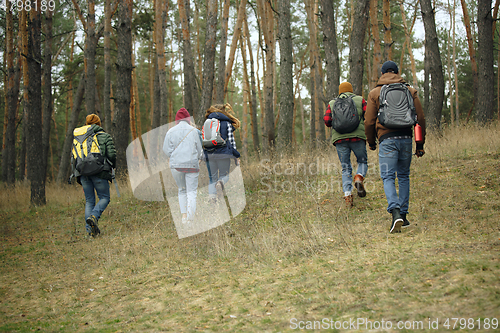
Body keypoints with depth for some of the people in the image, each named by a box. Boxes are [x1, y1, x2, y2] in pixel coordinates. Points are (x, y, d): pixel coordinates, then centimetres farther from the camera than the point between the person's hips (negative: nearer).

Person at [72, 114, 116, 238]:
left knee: (89, 201, 10)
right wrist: (112, 167, 14)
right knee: (104, 197, 7)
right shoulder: (105, 136, 5)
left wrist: (76, 175, 19)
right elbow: (111, 155, -4)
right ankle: (94, 217, -20)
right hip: (99, 172, -4)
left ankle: (90, 229, 2)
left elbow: (73, 157, 13)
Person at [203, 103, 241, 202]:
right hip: (223, 152, -2)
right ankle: (220, 183, -28)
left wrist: (202, 155, 15)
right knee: (224, 175, 7)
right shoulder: (227, 123, 4)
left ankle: (212, 194, -11)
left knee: (212, 177, 12)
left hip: (209, 154, 2)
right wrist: (236, 156, 3)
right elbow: (231, 140, -1)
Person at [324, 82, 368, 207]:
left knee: (346, 168, 8)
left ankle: (347, 194, -8)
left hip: (339, 138, 2)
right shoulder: (360, 100, 12)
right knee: (362, 161, 18)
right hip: (357, 136, -1)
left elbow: (327, 120, 5)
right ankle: (359, 178, -13)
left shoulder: (332, 104, 16)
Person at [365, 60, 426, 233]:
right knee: (403, 176, 14)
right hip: (406, 137, 3)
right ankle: (403, 214, 16)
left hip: (386, 139, -3)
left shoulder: (375, 93, 4)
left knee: (388, 177, -4)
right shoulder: (410, 91, 10)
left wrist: (371, 141, 18)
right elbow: (421, 118, 7)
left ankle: (396, 213, -24)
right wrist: (420, 144, 13)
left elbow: (369, 121, 3)